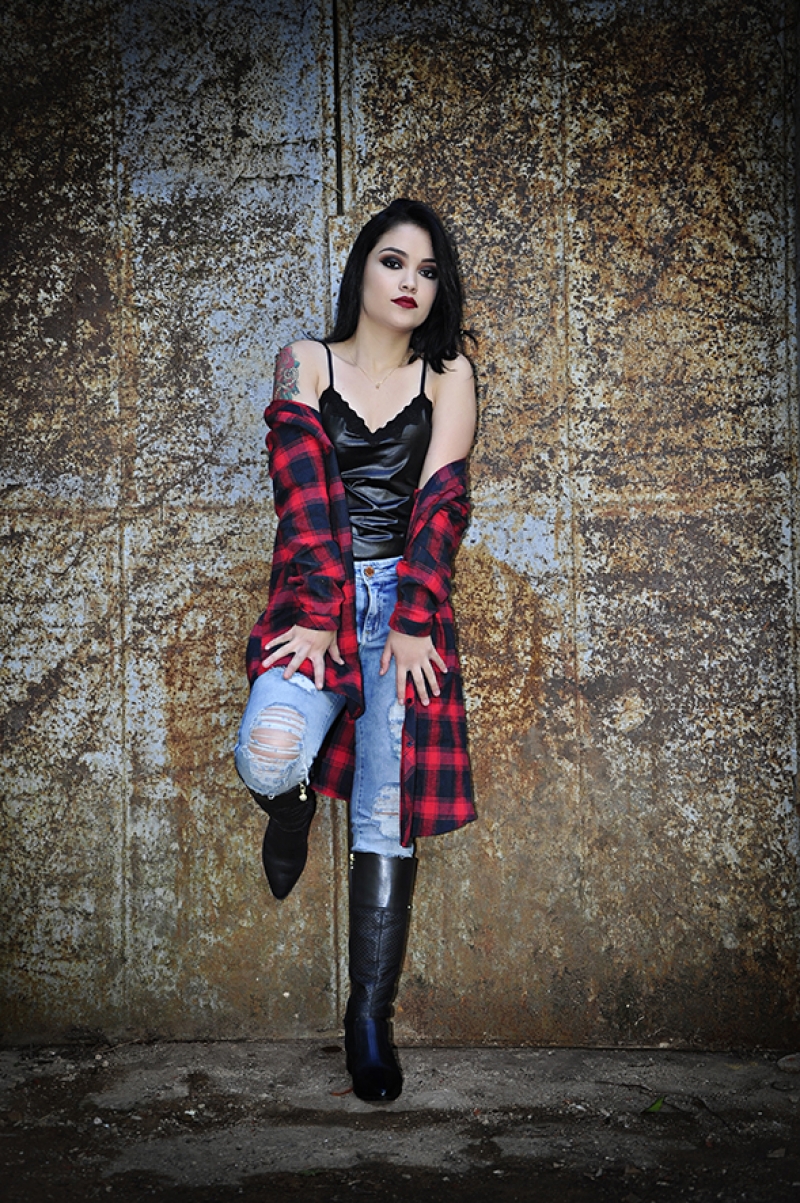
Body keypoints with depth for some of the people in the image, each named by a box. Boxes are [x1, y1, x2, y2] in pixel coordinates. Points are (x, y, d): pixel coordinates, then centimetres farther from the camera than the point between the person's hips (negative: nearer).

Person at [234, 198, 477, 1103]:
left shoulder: (448, 374, 10)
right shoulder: (304, 363, 8)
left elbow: (441, 500, -1)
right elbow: (302, 489, -5)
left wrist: (412, 623, -12)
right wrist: (315, 614, -16)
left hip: (409, 601, 1)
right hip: (317, 596, 0)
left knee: (388, 819, -3)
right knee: (267, 756, -26)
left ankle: (369, 1016, 9)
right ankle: (293, 803, 13)